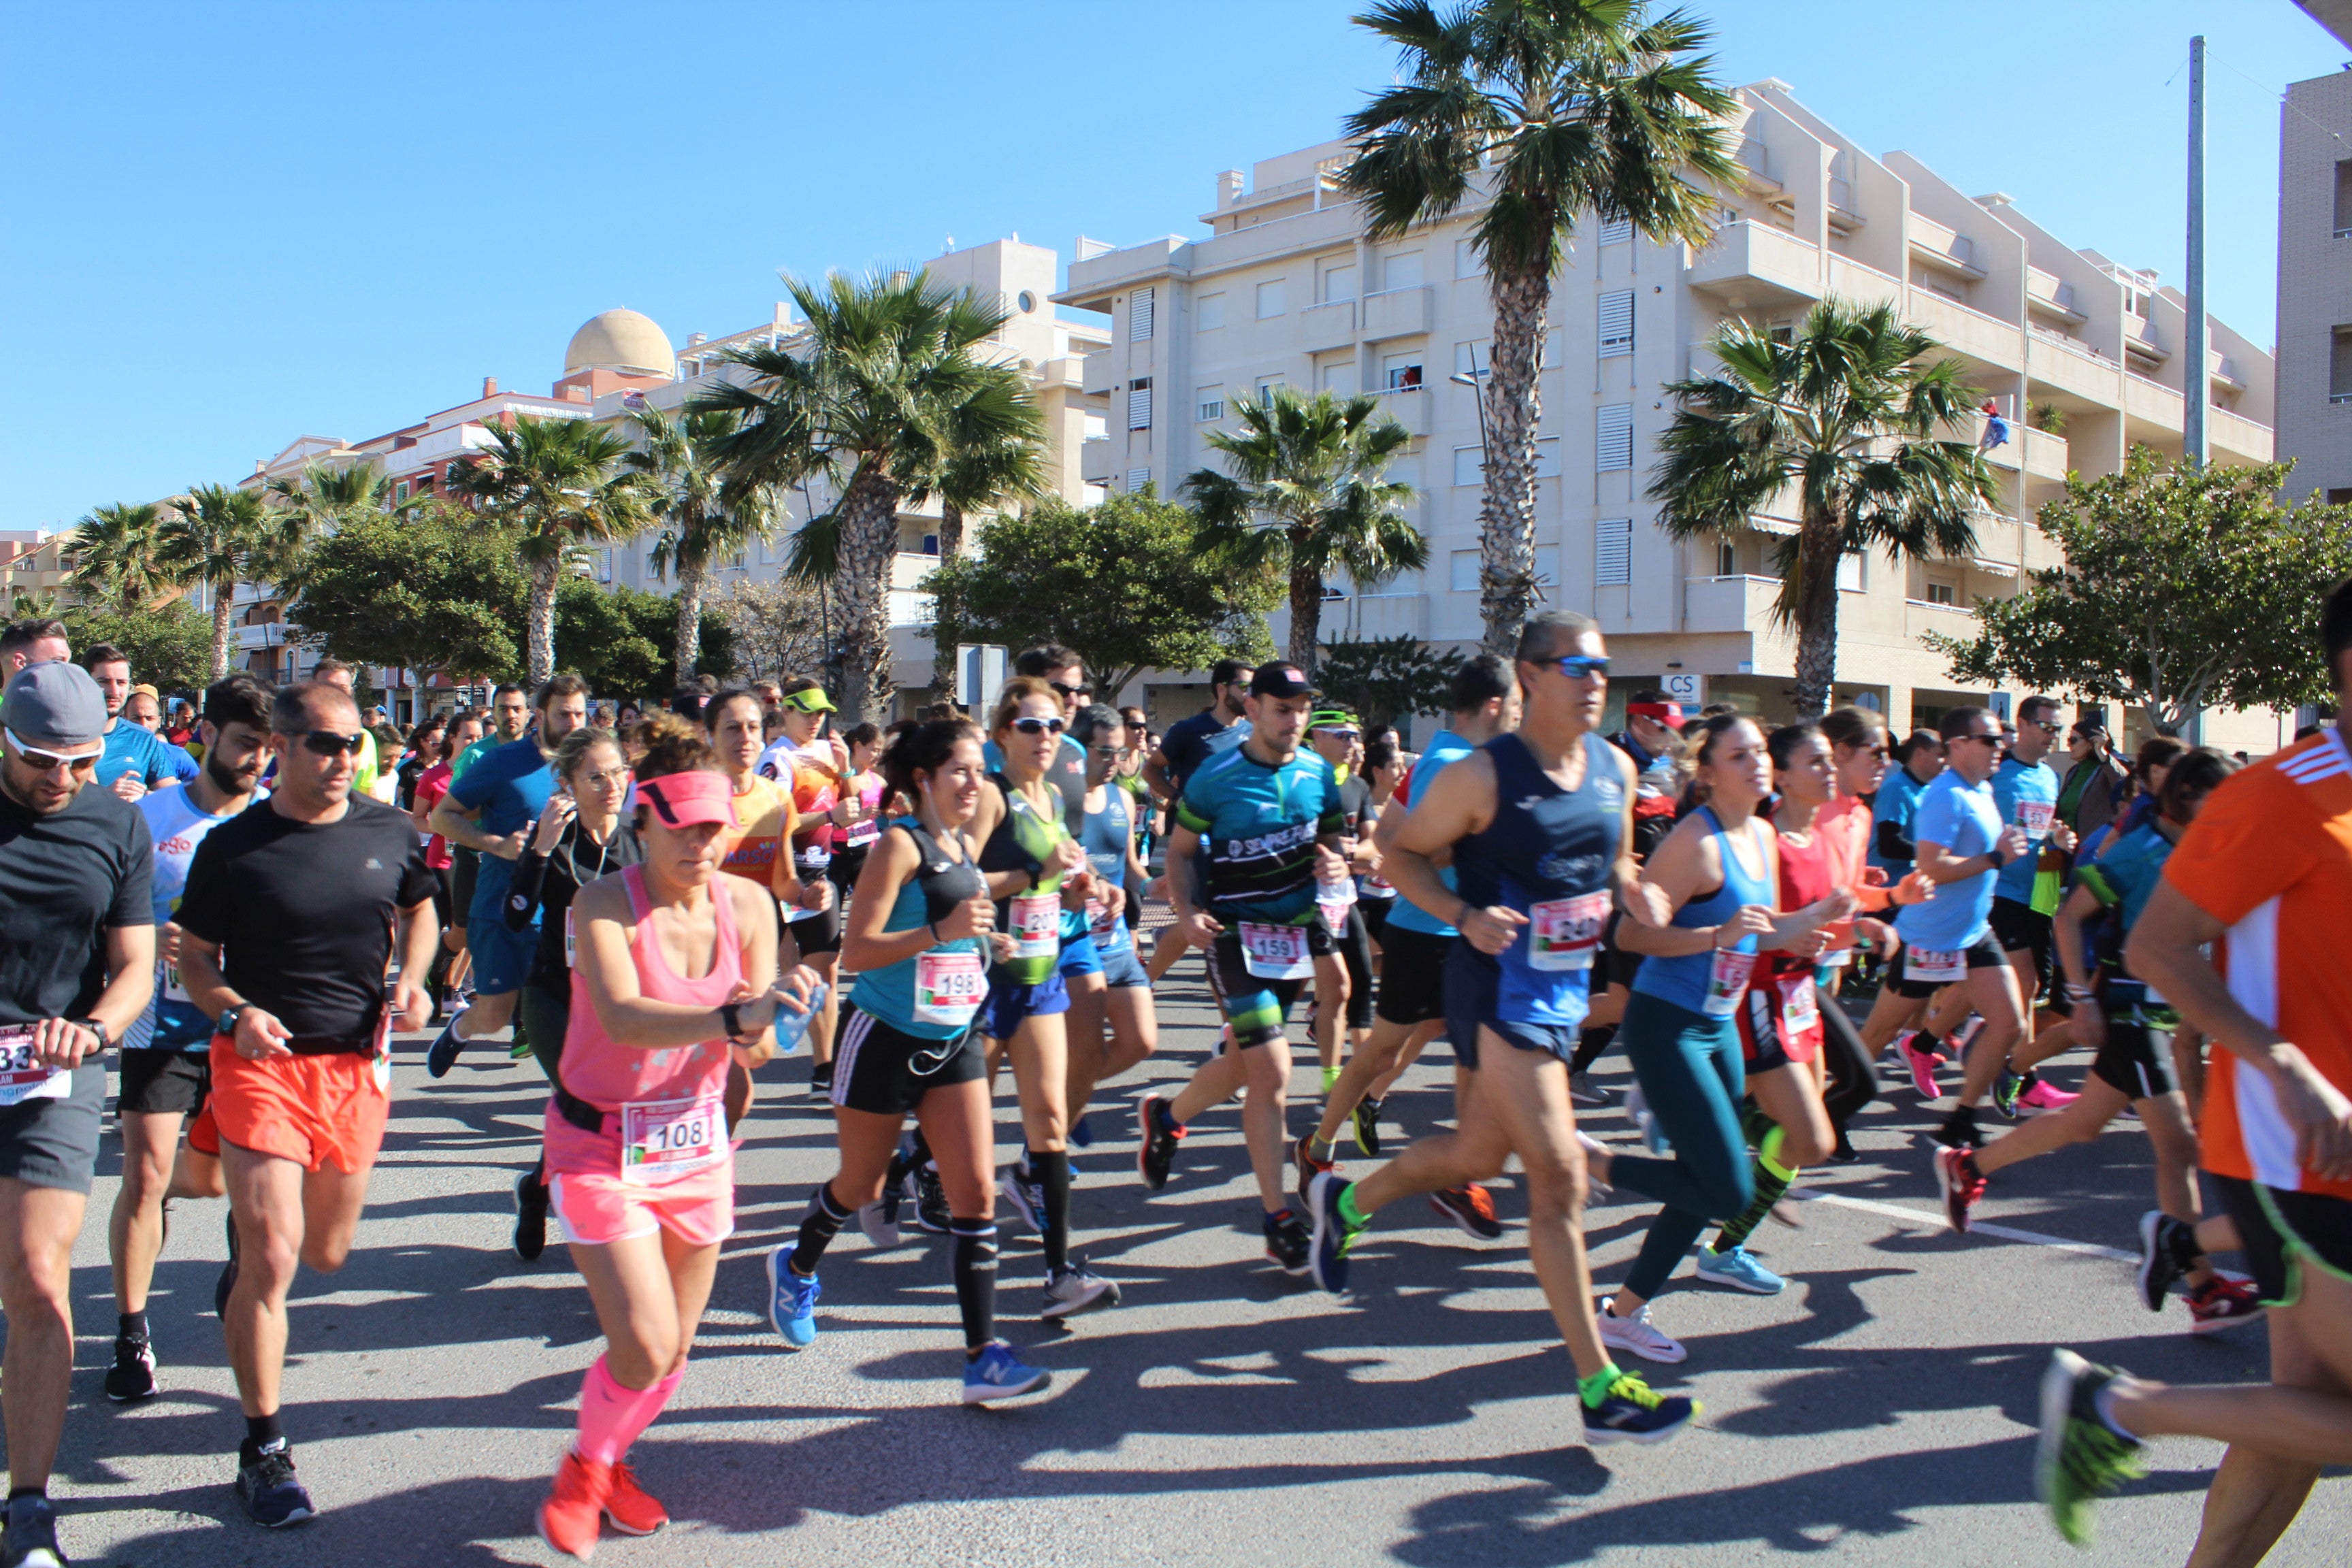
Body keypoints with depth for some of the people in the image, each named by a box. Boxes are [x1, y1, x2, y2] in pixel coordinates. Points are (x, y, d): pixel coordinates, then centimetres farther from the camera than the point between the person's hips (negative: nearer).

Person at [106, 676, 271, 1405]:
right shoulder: (151, 817, -5)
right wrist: (150, 942, -25)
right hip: (163, 1025, -2)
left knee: (207, 1177, 15)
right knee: (145, 1178, -7)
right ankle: (131, 1334, 7)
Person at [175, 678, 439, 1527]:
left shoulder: (389, 831, 1)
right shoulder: (233, 845, -6)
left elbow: (419, 911, 17)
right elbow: (194, 956, 2)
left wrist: (412, 979, -2)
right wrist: (235, 1013, -17)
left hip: (359, 1064, 4)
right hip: (263, 1061, -3)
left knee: (326, 1254, 17)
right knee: (272, 1260, -9)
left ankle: (251, 1228, 54)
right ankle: (264, 1449, 6)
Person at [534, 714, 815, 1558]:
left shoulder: (748, 903, -8)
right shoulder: (605, 903, -20)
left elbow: (758, 1044, -5)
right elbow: (623, 1019, -37)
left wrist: (759, 1033, -28)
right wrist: (733, 1017, -51)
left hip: (696, 1141, 5)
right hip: (600, 1143, -4)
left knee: (674, 1347, 13)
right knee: (644, 1346, -10)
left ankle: (610, 1462, 43)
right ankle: (583, 1467, 23)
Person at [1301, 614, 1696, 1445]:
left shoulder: (1616, 768, 4)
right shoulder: (1481, 776, -15)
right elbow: (1402, 855, -6)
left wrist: (1638, 904, 2)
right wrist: (1464, 915, -21)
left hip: (1568, 988, 8)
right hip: (1501, 992, -8)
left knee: (1478, 1153, 20)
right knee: (1559, 1177, -9)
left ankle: (1344, 1202, 46)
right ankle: (1600, 1388, -1)